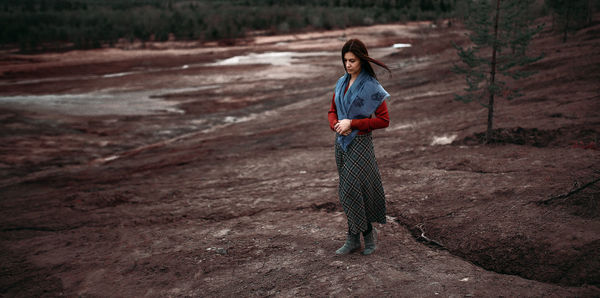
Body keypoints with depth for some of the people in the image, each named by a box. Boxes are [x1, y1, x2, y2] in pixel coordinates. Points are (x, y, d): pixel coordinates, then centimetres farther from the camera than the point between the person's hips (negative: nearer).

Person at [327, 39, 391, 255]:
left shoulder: (371, 86, -11)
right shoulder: (342, 83, 9)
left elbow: (383, 120, -13)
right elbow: (332, 111, 17)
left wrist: (352, 124, -16)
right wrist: (336, 125, -6)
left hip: (360, 143, -7)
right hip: (341, 142, 7)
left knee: (350, 193, -7)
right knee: (351, 192, 11)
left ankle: (367, 232, 13)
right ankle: (354, 240, 19)